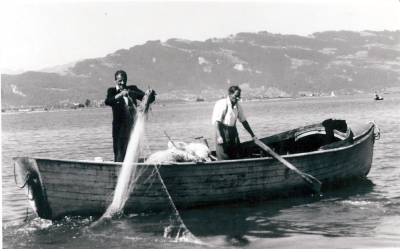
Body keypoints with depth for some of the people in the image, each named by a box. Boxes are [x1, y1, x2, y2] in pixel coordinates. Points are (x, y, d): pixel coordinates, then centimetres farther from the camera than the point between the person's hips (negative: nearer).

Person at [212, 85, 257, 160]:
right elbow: (216, 121, -17)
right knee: (223, 157, -7)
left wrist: (252, 135, 21)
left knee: (237, 156, 7)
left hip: (233, 132, 7)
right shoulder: (222, 104, -12)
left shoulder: (237, 106, 9)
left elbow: (243, 120, 18)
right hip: (223, 132, -7)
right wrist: (219, 136, -23)